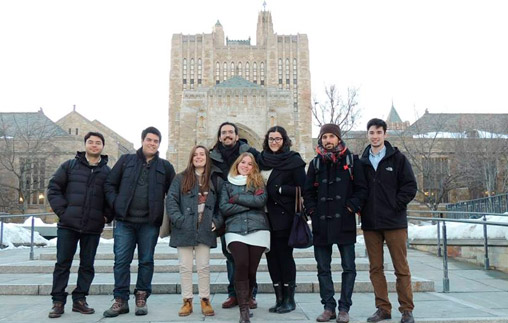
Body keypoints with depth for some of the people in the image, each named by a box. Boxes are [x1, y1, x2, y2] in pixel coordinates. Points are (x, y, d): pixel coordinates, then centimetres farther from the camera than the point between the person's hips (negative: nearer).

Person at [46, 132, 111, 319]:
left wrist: (107, 216, -1)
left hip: (93, 228, 1)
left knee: (87, 265, 8)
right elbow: (53, 188, 3)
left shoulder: (107, 172, 8)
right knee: (63, 263, 3)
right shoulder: (70, 166, 5)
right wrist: (62, 210, -6)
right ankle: (58, 301, 13)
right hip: (68, 225, -1)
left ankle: (79, 300, 19)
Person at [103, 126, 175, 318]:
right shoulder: (126, 160, 8)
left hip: (150, 223, 0)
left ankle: (141, 298, 19)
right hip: (125, 221, 0)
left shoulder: (165, 166, 8)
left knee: (146, 261, 8)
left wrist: (166, 214, 2)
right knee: (121, 261, 2)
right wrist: (115, 204, -4)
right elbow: (109, 184, 9)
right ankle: (120, 300, 12)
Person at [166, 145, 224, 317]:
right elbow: (171, 199, -3)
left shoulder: (216, 180, 9)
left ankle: (205, 300, 15)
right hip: (184, 229, 0)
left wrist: (217, 221, -4)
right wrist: (178, 219, -14)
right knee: (185, 267, 5)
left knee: (204, 266, 4)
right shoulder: (181, 178, 4)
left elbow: (222, 203, 9)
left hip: (205, 230, 1)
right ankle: (187, 301, 15)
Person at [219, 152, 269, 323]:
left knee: (251, 270, 1)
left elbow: (261, 201, -6)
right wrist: (249, 204, -5)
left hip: (258, 230, 1)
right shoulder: (227, 184, 14)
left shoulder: (258, 182, 14)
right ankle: (244, 309, -12)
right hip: (235, 231, -1)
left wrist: (237, 198, -4)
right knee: (241, 266, -19)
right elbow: (224, 208, -1)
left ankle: (245, 302, 25)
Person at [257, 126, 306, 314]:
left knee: (284, 255, 0)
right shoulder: (261, 159, 11)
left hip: (284, 216, -5)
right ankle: (279, 298, 19)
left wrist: (279, 189, -14)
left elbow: (301, 189, -7)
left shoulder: (293, 160, -3)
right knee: (271, 255, 8)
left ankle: (289, 299, 13)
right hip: (266, 215, 5)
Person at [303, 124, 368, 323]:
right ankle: (328, 307, 18)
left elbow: (361, 189, 1)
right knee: (323, 268, 7)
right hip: (321, 224, 3)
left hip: (344, 223, -2)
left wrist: (351, 207, -9)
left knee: (348, 267, 3)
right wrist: (313, 211, 1)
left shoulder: (351, 161, 3)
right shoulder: (316, 163, 11)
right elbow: (308, 192, 14)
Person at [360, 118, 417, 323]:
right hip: (370, 223, 3)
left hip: (395, 222, -3)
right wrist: (361, 208, -1)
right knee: (375, 268, 8)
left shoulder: (397, 158, 1)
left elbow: (410, 187, -2)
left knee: (401, 268, 2)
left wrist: (395, 206, -9)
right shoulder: (362, 161, 10)